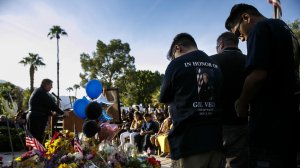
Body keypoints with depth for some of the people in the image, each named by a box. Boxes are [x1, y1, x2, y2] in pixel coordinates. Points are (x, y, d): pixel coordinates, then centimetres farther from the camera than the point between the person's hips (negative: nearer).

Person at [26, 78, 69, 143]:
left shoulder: (38, 91, 20)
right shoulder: (41, 92, -11)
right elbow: (51, 104, -14)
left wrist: (51, 113, 21)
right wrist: (62, 113, -7)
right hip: (37, 119, -10)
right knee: (38, 139, -11)